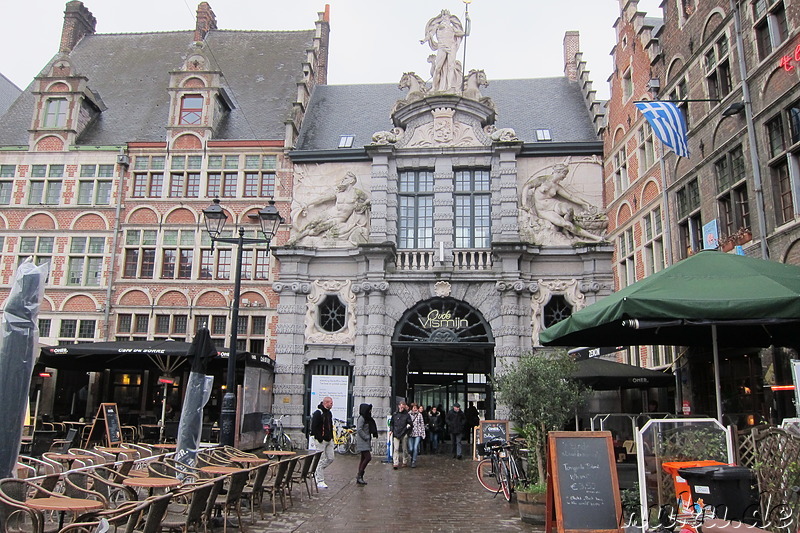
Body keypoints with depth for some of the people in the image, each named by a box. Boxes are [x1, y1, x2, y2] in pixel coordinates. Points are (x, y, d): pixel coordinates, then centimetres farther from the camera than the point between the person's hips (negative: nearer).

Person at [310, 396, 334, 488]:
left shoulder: (329, 413, 15)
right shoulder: (318, 413, -13)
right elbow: (314, 427, -16)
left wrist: (331, 437, 14)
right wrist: (319, 438, -18)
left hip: (329, 440, 9)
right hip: (321, 441, -8)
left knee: (330, 458, 8)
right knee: (321, 460, -5)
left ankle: (317, 471, 25)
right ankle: (320, 482, 1)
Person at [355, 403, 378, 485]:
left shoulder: (367, 418, 16)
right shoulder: (361, 418, -13)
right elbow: (359, 430, -19)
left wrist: (369, 438, 11)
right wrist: (366, 437, -16)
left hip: (366, 441, 10)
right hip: (362, 442, -10)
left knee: (363, 459, 9)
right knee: (368, 457, -14)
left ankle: (359, 477, 12)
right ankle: (359, 476, -8)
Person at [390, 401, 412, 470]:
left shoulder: (407, 415, 0)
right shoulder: (395, 415, 7)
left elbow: (410, 423, 4)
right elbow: (392, 423, 18)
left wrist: (409, 425, -15)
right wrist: (392, 430, 10)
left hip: (404, 434, -1)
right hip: (396, 434, 1)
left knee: (404, 449, 8)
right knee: (396, 449, -6)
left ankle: (405, 462, 22)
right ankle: (395, 463, -7)